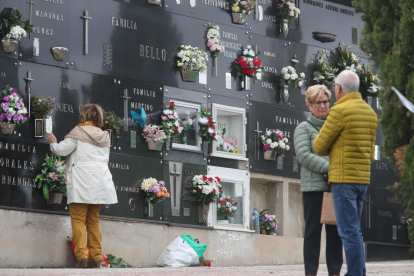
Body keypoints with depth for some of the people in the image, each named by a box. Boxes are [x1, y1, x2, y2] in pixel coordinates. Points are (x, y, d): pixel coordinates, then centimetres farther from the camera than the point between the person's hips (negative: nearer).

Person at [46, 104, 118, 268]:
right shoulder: (104, 136, 16)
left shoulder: (78, 133, -3)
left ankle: (81, 256, -16)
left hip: (81, 182, -6)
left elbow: (61, 150, -7)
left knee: (78, 219, -4)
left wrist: (53, 143, 14)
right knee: (93, 220, 12)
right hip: (101, 180, 6)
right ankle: (96, 257, 8)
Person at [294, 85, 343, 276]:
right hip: (314, 186, -4)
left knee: (335, 231, 3)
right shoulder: (303, 128, 5)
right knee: (313, 230, -4)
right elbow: (303, 155, -8)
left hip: (335, 187, 4)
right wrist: (329, 167, -16)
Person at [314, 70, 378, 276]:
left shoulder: (340, 111, -13)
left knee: (349, 231, -7)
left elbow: (319, 146, -8)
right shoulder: (370, 113, 14)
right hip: (362, 179, 8)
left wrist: (331, 150, 14)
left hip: (343, 179, -8)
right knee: (353, 229, 14)